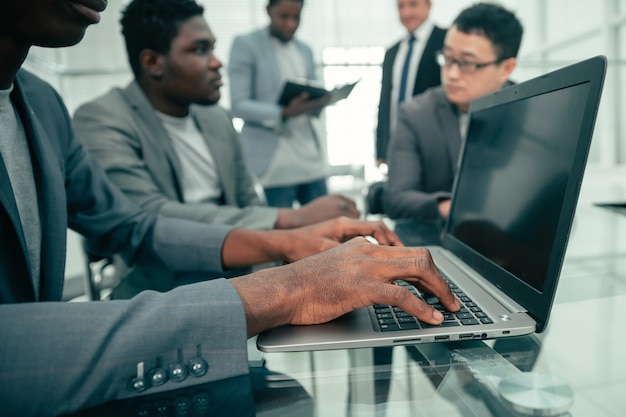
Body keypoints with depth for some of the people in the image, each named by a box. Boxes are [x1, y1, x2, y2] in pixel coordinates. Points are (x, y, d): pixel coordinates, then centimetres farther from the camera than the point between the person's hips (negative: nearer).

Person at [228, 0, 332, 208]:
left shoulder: (305, 50, 17)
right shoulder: (245, 44, -1)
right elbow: (238, 105, -9)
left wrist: (319, 102, -5)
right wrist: (283, 114, -24)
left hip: (311, 155, 6)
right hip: (273, 160, -5)